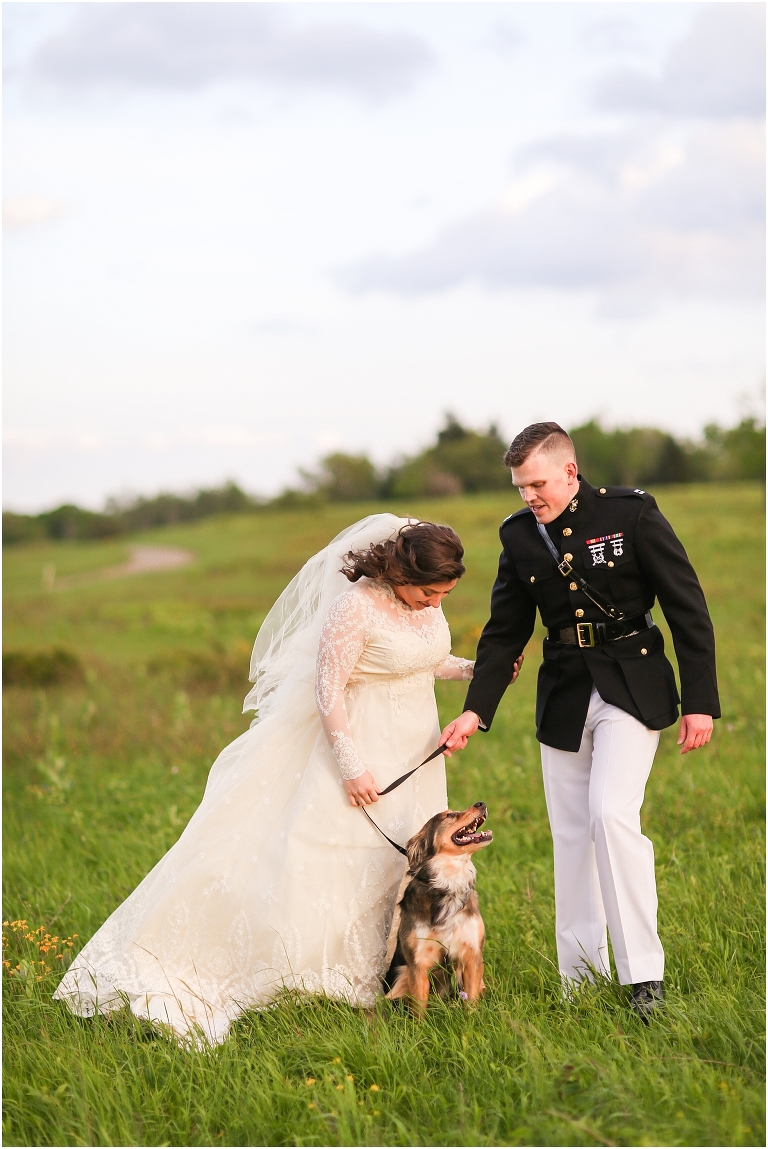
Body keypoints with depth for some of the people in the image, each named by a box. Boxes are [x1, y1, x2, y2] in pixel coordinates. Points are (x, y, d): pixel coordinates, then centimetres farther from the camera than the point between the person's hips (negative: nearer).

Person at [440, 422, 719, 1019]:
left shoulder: (631, 512, -10)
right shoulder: (519, 535, 2)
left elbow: (687, 606, -7)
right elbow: (505, 632, 9)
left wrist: (700, 701, -10)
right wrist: (476, 711, -1)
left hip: (630, 689, -5)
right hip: (564, 696, 5)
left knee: (612, 813, -20)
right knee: (571, 835, 6)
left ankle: (644, 975, -14)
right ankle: (581, 979, 14)